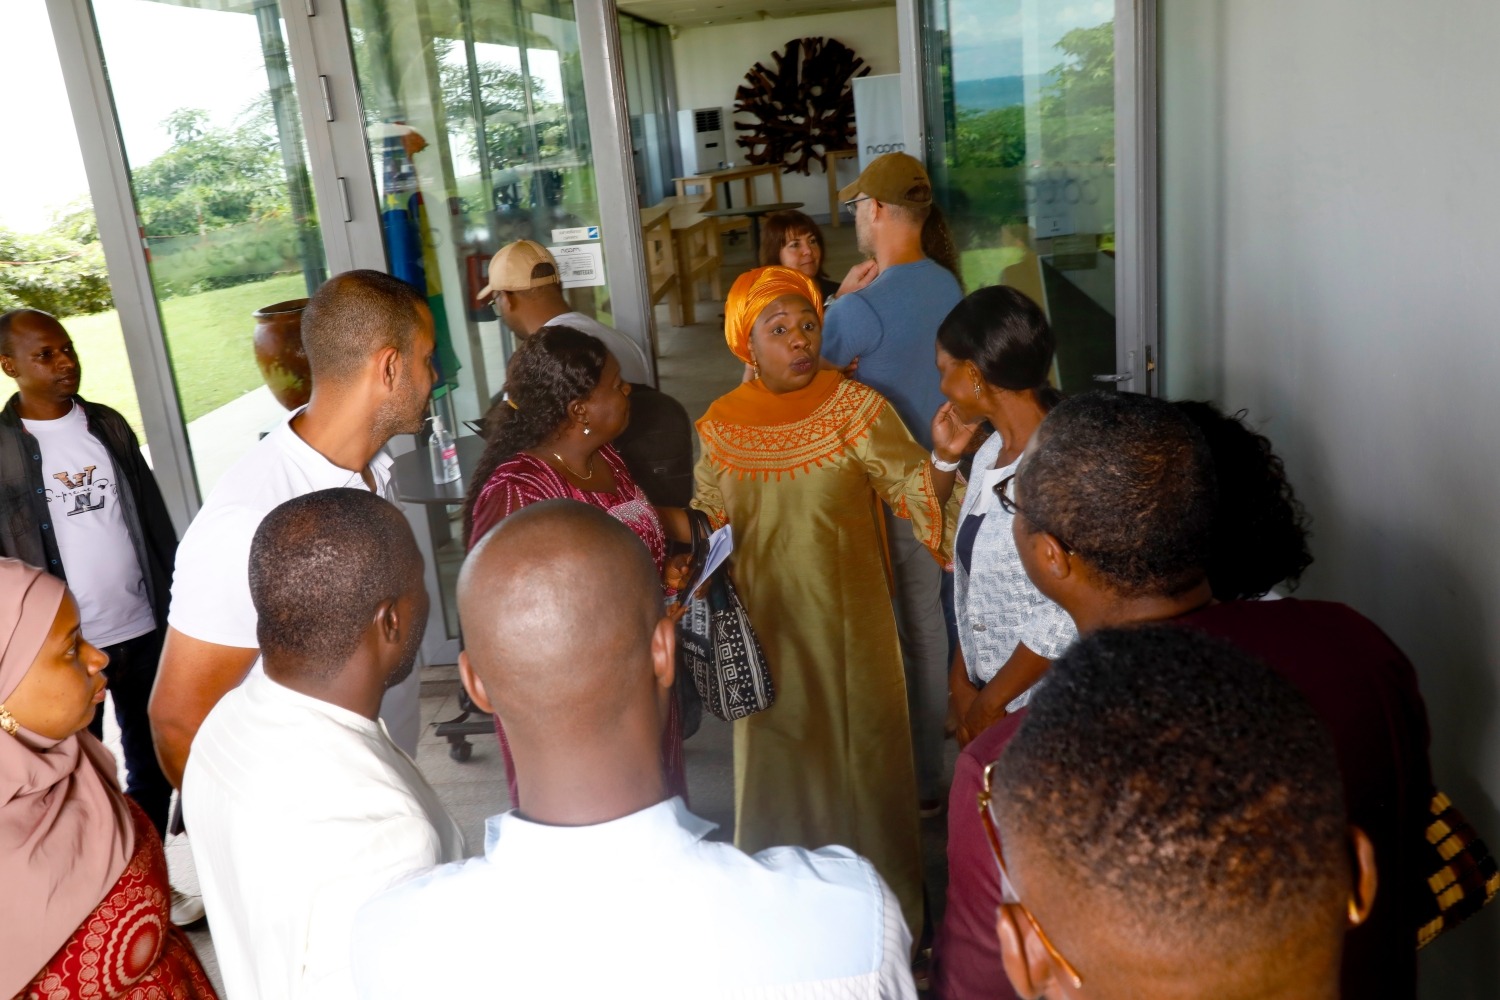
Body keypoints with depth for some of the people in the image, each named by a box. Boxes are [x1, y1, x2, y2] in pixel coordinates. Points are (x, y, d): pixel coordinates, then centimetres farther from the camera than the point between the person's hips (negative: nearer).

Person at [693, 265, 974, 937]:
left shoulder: (856, 407, -10)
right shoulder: (720, 425, 0)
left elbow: (914, 493, -16)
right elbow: (707, 527, 12)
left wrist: (943, 458, -34)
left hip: (847, 620, -3)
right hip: (766, 625, 3)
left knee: (860, 752, 9)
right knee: (776, 757, 16)